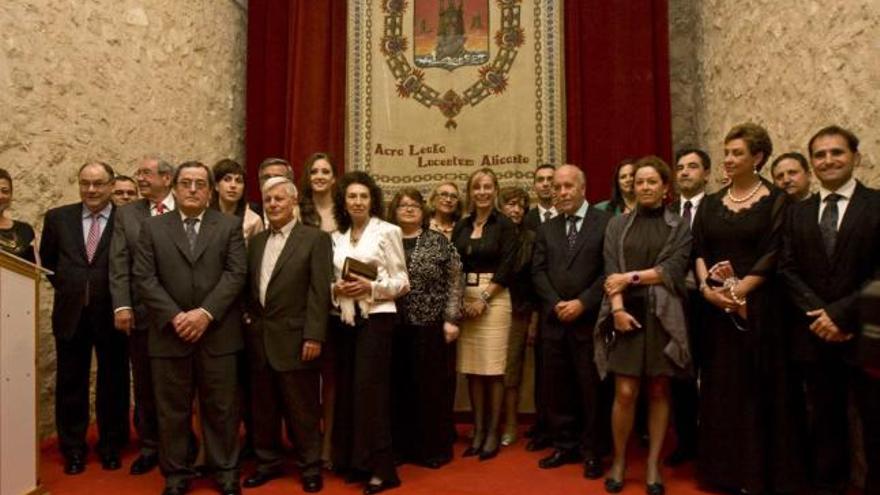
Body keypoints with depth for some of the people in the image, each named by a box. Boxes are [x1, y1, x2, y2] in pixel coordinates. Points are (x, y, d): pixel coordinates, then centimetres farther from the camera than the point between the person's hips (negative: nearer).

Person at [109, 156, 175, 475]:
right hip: (141, 313, 2)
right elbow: (119, 265, 2)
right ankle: (150, 447, 27)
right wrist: (122, 305, -8)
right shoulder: (126, 214, 9)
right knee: (144, 385, 11)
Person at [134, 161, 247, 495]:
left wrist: (206, 312, -15)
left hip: (218, 334, -1)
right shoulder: (152, 227, 8)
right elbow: (144, 278, -1)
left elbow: (236, 274, -4)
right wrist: (174, 316, -12)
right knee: (172, 410, 10)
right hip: (169, 334, 1)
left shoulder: (230, 226, 5)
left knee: (221, 408, 8)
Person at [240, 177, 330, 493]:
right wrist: (247, 318, 5)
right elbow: (248, 286, 18)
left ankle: (310, 467, 20)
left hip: (295, 338, -5)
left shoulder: (315, 238, -5)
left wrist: (313, 336, -16)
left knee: (303, 410, 4)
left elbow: (319, 291, -11)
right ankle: (267, 462, 30)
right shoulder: (256, 241, 14)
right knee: (263, 409, 14)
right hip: (259, 339, 6)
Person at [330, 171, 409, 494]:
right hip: (346, 319, 6)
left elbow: (402, 281, -4)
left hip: (376, 317, -5)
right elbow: (332, 279, 16)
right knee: (347, 389, 7)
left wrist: (371, 287, -18)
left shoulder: (387, 231, -3)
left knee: (370, 388, -7)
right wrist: (336, 289, -6)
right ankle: (353, 461, 20)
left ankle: (381, 468, 2)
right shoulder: (337, 237, 12)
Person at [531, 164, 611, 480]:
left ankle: (592, 451, 19)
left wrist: (582, 303, -14)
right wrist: (556, 303, -7)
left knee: (591, 389, 4)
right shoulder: (546, 229, 14)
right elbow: (538, 271, 7)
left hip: (590, 319, -4)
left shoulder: (606, 222, -2)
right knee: (556, 388, 9)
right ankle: (565, 446, 24)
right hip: (554, 320, 5)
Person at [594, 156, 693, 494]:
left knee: (659, 392, 5)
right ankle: (619, 461, 14)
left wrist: (631, 277, -12)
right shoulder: (617, 225, 9)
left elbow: (674, 270, -7)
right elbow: (611, 272, 0)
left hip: (663, 315, 0)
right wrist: (617, 308, -14)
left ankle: (653, 465, 17)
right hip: (628, 314, 0)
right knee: (625, 393, -3)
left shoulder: (679, 227, 6)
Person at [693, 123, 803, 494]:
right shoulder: (711, 203, 11)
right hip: (716, 307, 4)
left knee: (756, 389, 3)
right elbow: (698, 250, 5)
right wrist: (706, 287, -11)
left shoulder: (775, 201, -1)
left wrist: (737, 291, -17)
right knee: (719, 387, 8)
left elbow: (772, 255, -9)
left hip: (758, 306, -4)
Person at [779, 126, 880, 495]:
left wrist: (841, 313, -15)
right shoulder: (798, 212, 10)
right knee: (825, 421, 12)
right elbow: (787, 269, 3)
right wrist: (818, 314, -10)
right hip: (815, 335, 3)